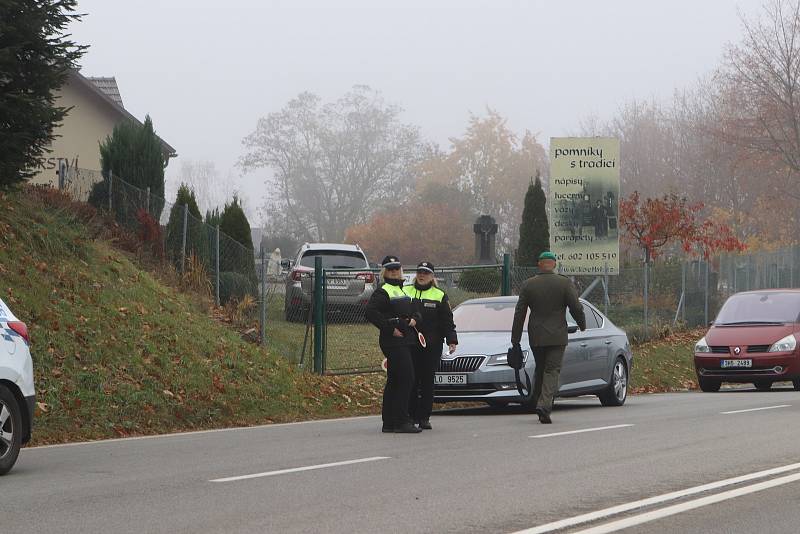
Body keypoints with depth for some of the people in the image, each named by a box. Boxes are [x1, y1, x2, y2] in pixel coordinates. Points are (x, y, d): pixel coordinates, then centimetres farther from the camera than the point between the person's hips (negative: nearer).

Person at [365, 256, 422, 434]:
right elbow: (370, 312, -20)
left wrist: (414, 319, 4)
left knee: (394, 382, 10)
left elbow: (414, 311, 28)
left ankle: (389, 423, 14)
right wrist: (390, 329, -19)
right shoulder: (382, 292, -8)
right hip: (393, 342, -9)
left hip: (405, 341, 9)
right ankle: (402, 421, -12)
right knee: (406, 379, -13)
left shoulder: (403, 290, 20)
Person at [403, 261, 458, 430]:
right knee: (411, 381, -1)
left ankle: (424, 417, 6)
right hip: (409, 345, 0)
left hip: (432, 346, 0)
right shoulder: (405, 292, 10)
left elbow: (447, 321, 7)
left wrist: (451, 340, -2)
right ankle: (411, 415, 5)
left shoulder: (439, 296, 8)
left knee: (428, 381, 1)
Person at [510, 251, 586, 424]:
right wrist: (582, 324, 14)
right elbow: (576, 307, -6)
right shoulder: (564, 283, -4)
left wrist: (515, 340, 7)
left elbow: (519, 314, 3)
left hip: (536, 337, 2)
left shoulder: (528, 285, 2)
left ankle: (539, 402, 17)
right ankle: (544, 405, -20)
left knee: (539, 370, 17)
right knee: (552, 371, -4)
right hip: (557, 336, -2)